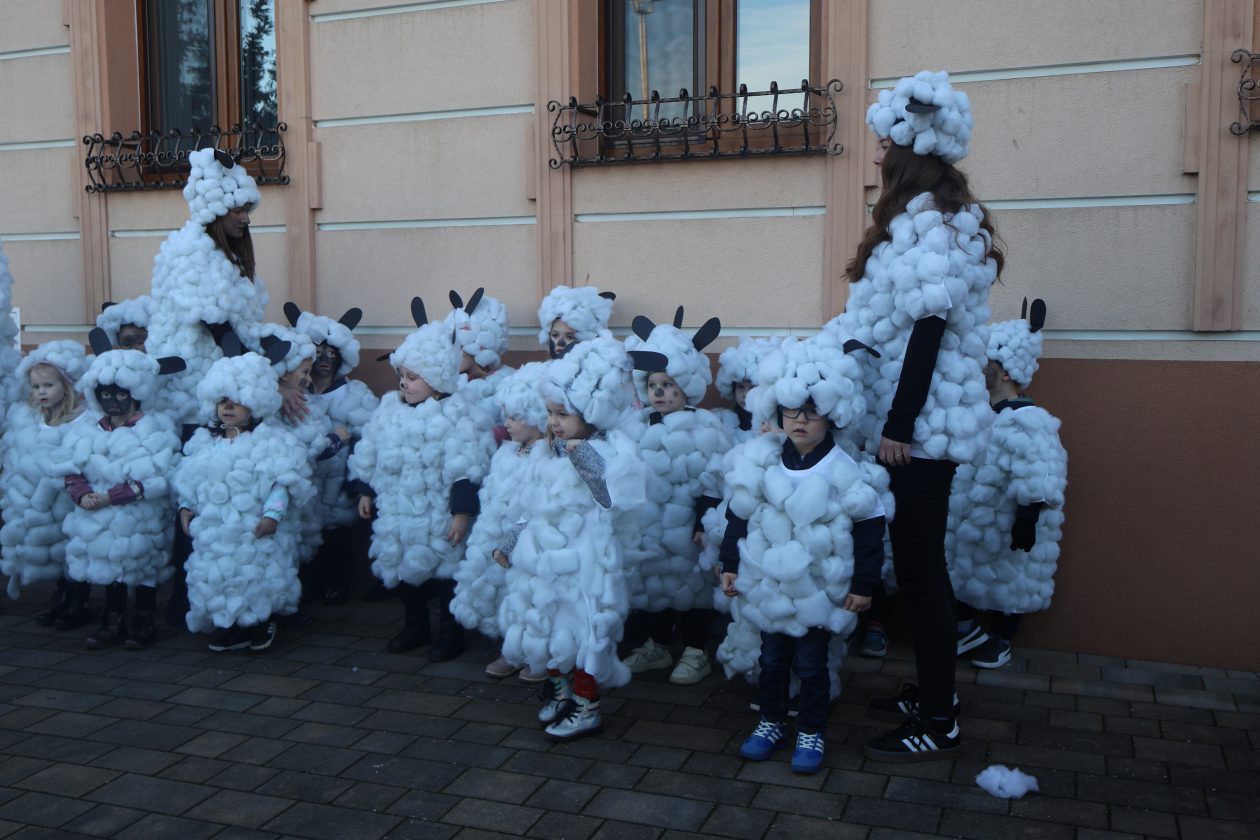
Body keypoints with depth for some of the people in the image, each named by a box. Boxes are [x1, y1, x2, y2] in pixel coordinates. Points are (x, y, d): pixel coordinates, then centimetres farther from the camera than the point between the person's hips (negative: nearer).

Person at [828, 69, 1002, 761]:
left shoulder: (928, 224, -15)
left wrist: (897, 426, -21)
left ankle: (938, 724, 8)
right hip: (924, 423, 10)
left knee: (918, 566, -3)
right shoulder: (936, 219, 15)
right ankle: (934, 695, 29)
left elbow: (928, 331, -21)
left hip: (920, 426, -10)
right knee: (919, 561, 16)